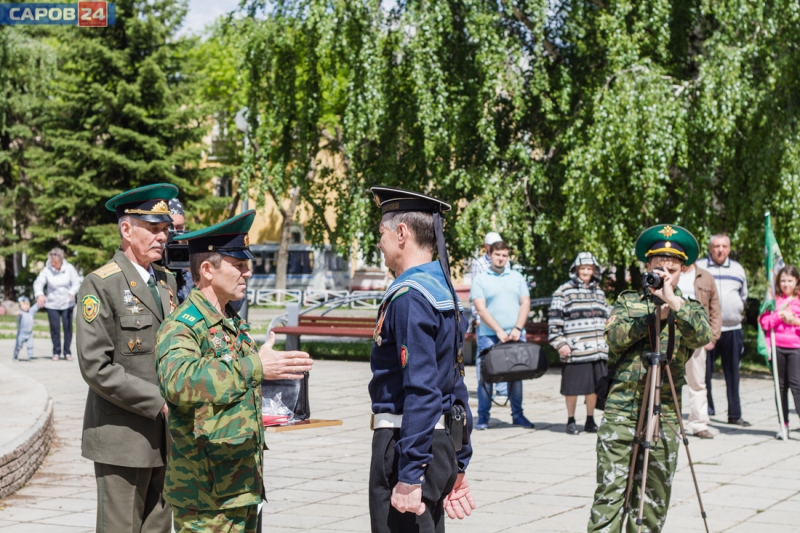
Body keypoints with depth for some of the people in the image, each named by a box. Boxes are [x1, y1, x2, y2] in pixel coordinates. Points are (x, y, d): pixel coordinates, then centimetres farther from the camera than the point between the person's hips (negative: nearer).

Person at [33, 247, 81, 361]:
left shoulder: (69, 269, -8)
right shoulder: (47, 270, -11)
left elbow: (76, 283, -7)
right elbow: (38, 283, -14)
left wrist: (72, 293, -28)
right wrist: (39, 294, -35)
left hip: (67, 304, 0)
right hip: (52, 304, 0)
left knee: (68, 327, 2)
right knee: (55, 328, 1)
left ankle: (67, 352, 13)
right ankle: (56, 352, 15)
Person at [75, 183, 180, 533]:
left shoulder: (166, 281, 13)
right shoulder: (100, 285, -10)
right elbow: (96, 367, -17)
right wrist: (159, 402, -17)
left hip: (164, 438, 7)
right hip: (123, 439, -7)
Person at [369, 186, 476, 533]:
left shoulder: (409, 298, -17)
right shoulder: (442, 290, 13)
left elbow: (421, 392, -23)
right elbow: (456, 383, 16)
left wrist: (409, 477, -23)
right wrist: (458, 465, 20)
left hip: (409, 443, -10)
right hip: (442, 441, 10)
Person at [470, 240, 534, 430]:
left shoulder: (517, 277, 14)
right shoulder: (480, 280, 3)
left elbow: (525, 304, 7)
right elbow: (481, 308, -6)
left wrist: (517, 329, -7)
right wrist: (499, 331, -15)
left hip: (516, 335, 3)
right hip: (489, 336, -3)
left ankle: (517, 415, 14)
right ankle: (483, 417, 2)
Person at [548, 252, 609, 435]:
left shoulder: (599, 292, 17)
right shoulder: (564, 291, -2)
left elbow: (606, 318, 24)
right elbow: (554, 319, -5)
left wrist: (607, 343, 20)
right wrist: (560, 343, -11)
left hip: (598, 350, 5)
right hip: (574, 350, -5)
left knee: (595, 386, 7)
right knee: (573, 387, 0)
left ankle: (590, 420, 19)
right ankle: (571, 421, 13)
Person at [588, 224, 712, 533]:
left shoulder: (690, 308, 12)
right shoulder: (627, 302, 13)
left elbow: (703, 335, -11)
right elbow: (614, 338, -4)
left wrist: (673, 302, -21)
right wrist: (655, 315, -11)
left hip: (664, 415, 1)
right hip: (620, 410, -1)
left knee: (654, 500, 3)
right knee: (610, 491, -7)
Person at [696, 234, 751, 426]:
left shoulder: (737, 269, 13)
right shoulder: (698, 267, 3)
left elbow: (744, 296, 24)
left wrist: (737, 311, 15)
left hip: (732, 329, 3)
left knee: (733, 373, 4)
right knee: (705, 372, -2)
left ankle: (735, 414, 7)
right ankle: (706, 409, 8)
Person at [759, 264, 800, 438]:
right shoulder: (774, 299, 7)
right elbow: (764, 322, 1)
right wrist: (779, 316, -12)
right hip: (777, 347, 3)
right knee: (781, 385, 7)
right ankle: (784, 424, 13)